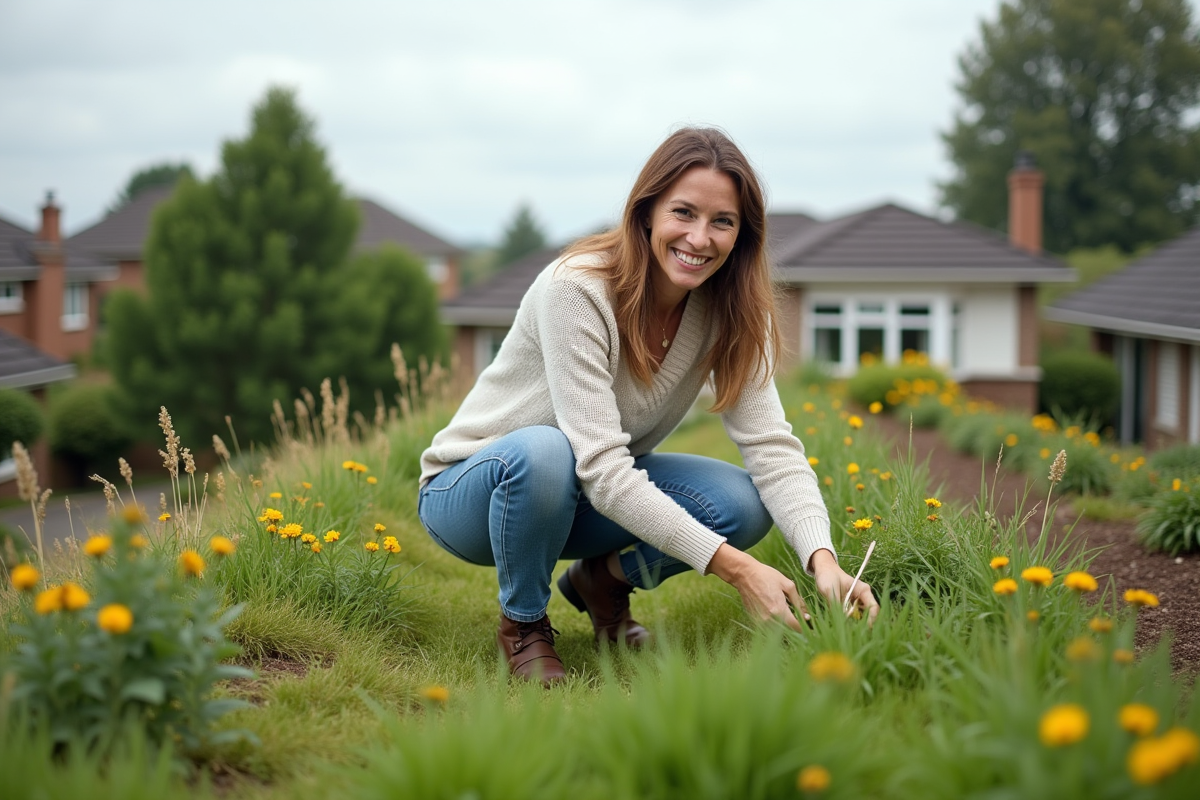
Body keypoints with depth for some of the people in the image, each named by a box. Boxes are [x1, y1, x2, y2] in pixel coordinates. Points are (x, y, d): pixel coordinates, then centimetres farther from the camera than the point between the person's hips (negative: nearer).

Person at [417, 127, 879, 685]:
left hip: (583, 495, 5)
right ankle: (523, 622, -10)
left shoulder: (727, 313, -10)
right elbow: (601, 468, -35)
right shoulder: (578, 290, -29)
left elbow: (771, 445, -18)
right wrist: (733, 567, -40)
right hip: (471, 490, -5)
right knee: (543, 452, -40)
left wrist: (822, 560, -36)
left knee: (746, 504, -20)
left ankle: (603, 579, 9)